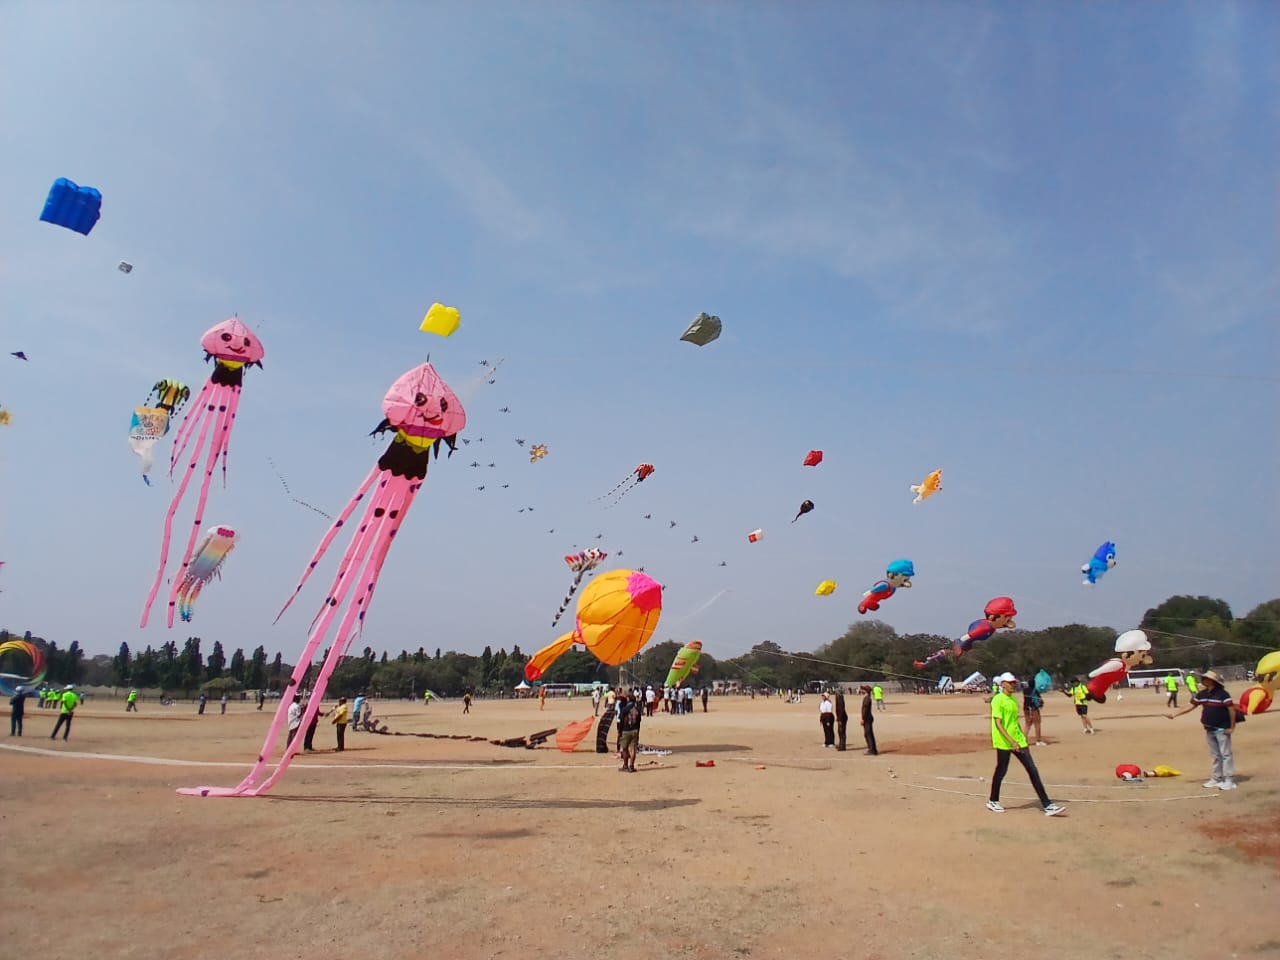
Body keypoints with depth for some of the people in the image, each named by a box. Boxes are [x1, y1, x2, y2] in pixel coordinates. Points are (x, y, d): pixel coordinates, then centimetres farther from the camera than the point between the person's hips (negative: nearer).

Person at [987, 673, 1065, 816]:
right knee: (1001, 771, 3)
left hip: (1018, 741, 8)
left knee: (1032, 770, 2)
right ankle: (993, 802, 21)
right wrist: (1011, 741, -25)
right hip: (1004, 742, -7)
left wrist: (1022, 737, 16)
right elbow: (998, 723, -19)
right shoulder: (998, 700, -12)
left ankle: (1047, 805, 2)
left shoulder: (1013, 700, 13)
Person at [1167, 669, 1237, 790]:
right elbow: (1190, 706, 9)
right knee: (1215, 755, 13)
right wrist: (1174, 714, 3)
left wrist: (1232, 727, -14)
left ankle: (1229, 780, 0)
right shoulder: (1202, 694, 6)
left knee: (1226, 754, -4)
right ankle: (1217, 778, 20)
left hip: (1222, 729, -7)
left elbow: (1231, 709, -14)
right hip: (1209, 729, 7)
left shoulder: (1222, 693, -15)